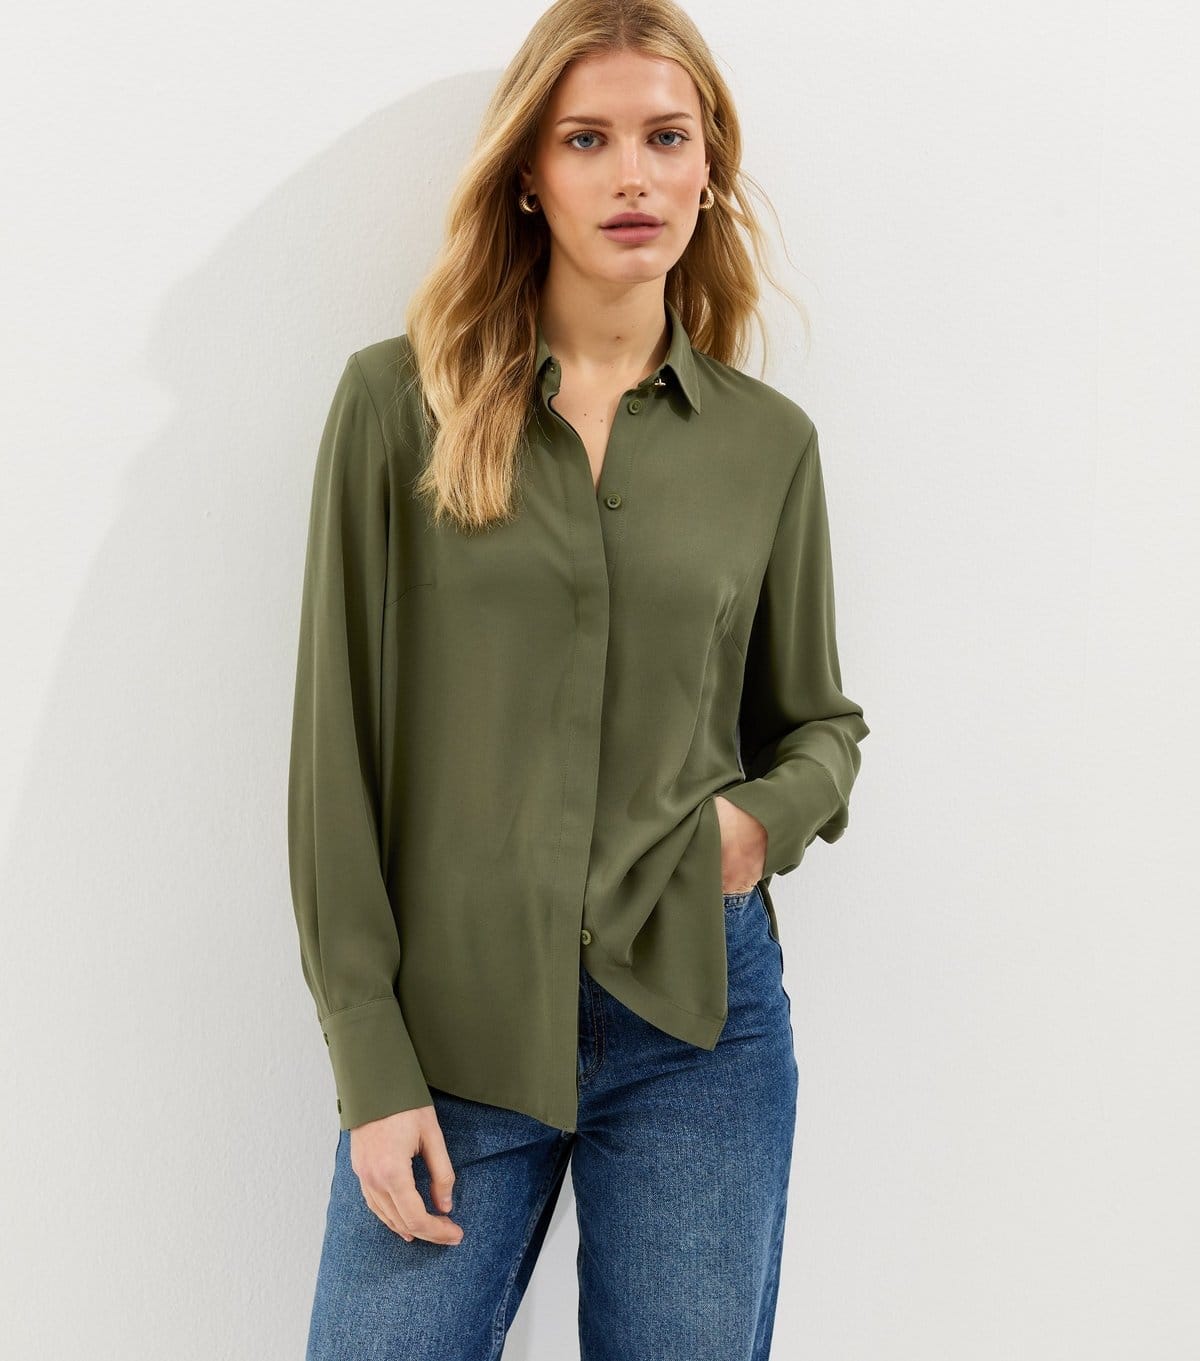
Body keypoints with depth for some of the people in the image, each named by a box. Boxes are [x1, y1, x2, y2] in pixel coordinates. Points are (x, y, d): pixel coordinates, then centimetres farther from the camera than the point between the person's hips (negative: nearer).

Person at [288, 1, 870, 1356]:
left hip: (698, 1013, 2)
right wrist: (371, 1067, -6)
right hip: (452, 1027, -1)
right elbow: (337, 743, -3)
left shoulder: (769, 441, 5)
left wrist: (771, 815, -7)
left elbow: (820, 721, 16)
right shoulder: (398, 400, -2)